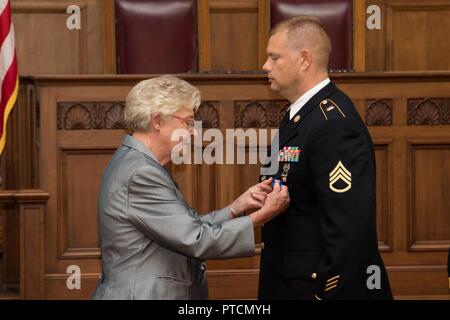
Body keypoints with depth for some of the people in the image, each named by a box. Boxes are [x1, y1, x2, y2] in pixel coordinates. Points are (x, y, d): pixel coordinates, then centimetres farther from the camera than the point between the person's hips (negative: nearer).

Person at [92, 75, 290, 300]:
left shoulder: (136, 163, 10)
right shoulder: (141, 174, -19)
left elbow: (186, 230, 7)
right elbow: (197, 241, -20)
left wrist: (236, 208, 0)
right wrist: (263, 215, -14)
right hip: (142, 294, -10)